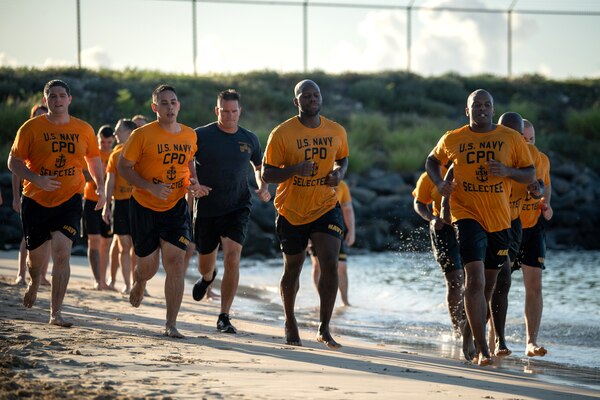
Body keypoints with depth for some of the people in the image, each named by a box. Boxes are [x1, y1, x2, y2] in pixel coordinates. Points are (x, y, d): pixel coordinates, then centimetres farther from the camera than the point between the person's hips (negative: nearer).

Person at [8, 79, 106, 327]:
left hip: (69, 201, 0)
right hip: (35, 201, 0)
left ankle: (56, 313, -10)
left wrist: (101, 187, 5)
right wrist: (36, 179, -21)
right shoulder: (31, 128, -4)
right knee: (36, 255, 11)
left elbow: (93, 159, 18)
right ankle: (34, 282, 48)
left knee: (62, 253, -15)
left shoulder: (84, 130, 3)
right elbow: (13, 161, -4)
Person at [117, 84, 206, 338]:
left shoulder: (189, 135, 2)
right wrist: (150, 187, -22)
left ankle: (171, 324, -7)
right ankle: (139, 282, 47)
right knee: (148, 267, 6)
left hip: (176, 207, 2)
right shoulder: (142, 135, -11)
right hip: (144, 206, -2)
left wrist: (193, 183, 0)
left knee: (175, 263, -12)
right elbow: (123, 166, -9)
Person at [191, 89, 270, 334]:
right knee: (205, 264, 14)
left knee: (232, 258, -19)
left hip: (237, 208, 0)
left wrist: (263, 187, 2)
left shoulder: (249, 139, 4)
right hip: (206, 209, 0)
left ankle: (224, 318, -11)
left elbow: (259, 167, 21)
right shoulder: (201, 136, -6)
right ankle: (208, 277, 56)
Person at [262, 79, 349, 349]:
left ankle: (324, 329, -7)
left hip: (326, 208, 1)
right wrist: (296, 169, -27)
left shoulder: (337, 132, 1)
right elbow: (266, 175, -10)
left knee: (330, 264, -16)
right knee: (292, 269, 12)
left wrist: (340, 173, -3)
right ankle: (290, 322, 36)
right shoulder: (282, 134, -11)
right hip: (292, 212, -1)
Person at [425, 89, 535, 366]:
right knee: (475, 280, -19)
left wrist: (508, 171, -14)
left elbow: (530, 175, 7)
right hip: (467, 215, -3)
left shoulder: (511, 139, 4)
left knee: (489, 284, 12)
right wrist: (439, 182, 1)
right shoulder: (452, 140, 4)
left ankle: (471, 339, 30)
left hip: (500, 219, 3)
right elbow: (432, 161, 22)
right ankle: (482, 349, -20)